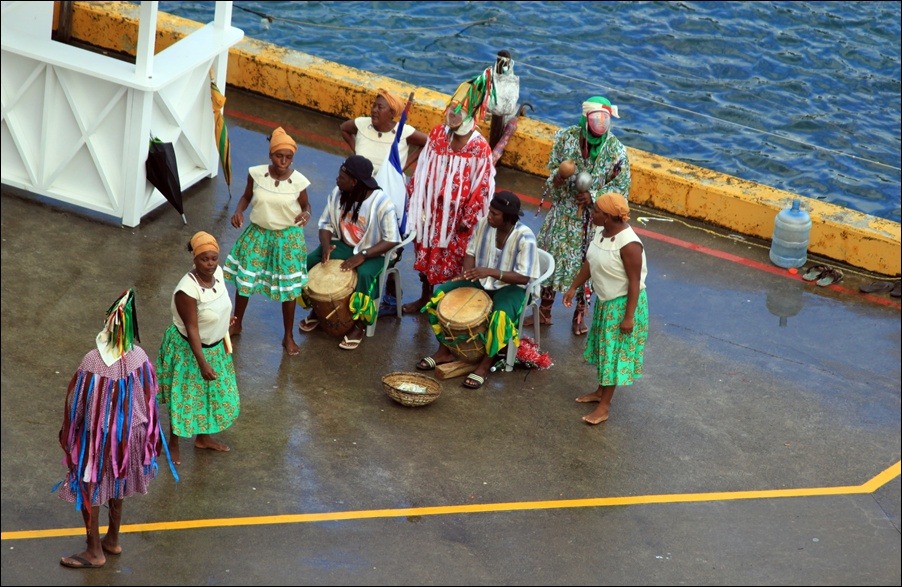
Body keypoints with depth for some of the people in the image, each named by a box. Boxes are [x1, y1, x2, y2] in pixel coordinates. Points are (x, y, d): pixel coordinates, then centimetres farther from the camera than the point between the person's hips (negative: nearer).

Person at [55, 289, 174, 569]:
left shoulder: (93, 362, -29)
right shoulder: (139, 357, -16)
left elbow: (77, 405, -17)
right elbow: (149, 398, -2)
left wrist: (68, 436, 1)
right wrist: (145, 434, 15)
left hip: (97, 438, -5)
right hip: (128, 436, 5)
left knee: (88, 491, 15)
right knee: (116, 487, 25)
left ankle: (94, 551, 26)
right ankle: (112, 540, 41)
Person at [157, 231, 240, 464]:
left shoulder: (217, 272, -11)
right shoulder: (188, 290, -35)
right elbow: (192, 329, -28)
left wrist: (224, 340, 18)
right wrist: (202, 363, -26)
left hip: (215, 347, 8)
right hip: (189, 349, -7)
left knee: (212, 392, 24)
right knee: (185, 397, 12)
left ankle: (204, 437, 48)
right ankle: (173, 444, 36)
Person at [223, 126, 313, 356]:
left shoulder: (299, 181, -16)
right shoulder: (256, 173, -13)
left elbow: (305, 205, 0)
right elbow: (246, 196, 4)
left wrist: (306, 214, -23)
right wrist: (238, 211, -16)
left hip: (287, 238, -2)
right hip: (257, 234, 2)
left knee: (288, 288, 7)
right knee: (243, 279, 14)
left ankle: (288, 336, 26)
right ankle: (236, 324, 39)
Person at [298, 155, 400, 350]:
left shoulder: (382, 203, -25)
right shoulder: (337, 194, -9)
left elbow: (391, 240, -22)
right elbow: (326, 223, 2)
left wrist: (362, 256, -31)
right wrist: (326, 245, -20)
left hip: (372, 252, -5)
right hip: (343, 245, 5)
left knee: (364, 274, -36)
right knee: (309, 261, -16)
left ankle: (359, 325, -15)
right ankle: (316, 309, 7)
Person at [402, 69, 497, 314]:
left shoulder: (479, 147, -18)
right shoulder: (438, 134, -4)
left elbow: (482, 186, -14)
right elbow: (423, 171, 3)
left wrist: (469, 219, -11)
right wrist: (416, 201, 4)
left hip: (457, 216, -5)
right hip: (432, 210, 5)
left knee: (453, 261, 8)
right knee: (426, 254, 18)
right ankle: (425, 297, 37)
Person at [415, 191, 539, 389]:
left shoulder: (525, 238, -24)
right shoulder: (483, 225, -8)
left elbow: (524, 278, -25)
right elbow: (471, 252, 6)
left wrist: (491, 272, -35)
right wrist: (466, 274, -14)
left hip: (510, 287, -6)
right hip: (481, 281, 6)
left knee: (501, 315, -37)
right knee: (441, 294, -10)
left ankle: (485, 364, -15)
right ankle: (445, 350, 4)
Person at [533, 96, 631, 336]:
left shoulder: (615, 149, -14)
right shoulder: (566, 137, -9)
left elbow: (621, 187, -8)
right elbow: (552, 168, 1)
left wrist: (594, 196, -20)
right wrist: (558, 177, -22)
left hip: (593, 218, -2)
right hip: (564, 213, 2)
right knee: (551, 257, 11)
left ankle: (580, 314, 28)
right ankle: (544, 310, 29)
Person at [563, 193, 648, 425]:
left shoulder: (628, 244, -30)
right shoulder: (601, 232, -4)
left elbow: (635, 282, -24)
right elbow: (589, 262, 11)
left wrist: (629, 316, -22)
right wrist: (574, 288, 14)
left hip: (623, 304, -8)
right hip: (605, 301, 8)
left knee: (615, 351, 3)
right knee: (603, 347, 22)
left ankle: (605, 405, 14)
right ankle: (601, 391, 40)